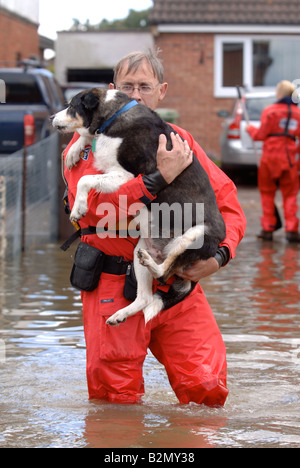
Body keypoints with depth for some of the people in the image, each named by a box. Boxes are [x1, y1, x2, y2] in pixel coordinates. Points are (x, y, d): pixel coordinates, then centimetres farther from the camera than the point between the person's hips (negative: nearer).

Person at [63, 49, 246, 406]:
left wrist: (220, 254, -10)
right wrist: (159, 178, -24)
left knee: (208, 388, -8)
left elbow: (227, 203, 10)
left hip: (178, 282, 3)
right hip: (115, 286, -3)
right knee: (116, 398, -1)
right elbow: (92, 207, -18)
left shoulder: (179, 141, 11)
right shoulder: (90, 141, 0)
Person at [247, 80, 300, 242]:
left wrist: (250, 129, 14)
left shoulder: (270, 111, -5)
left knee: (267, 193, 9)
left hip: (270, 156, -2)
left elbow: (261, 135, -6)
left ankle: (268, 229, 8)